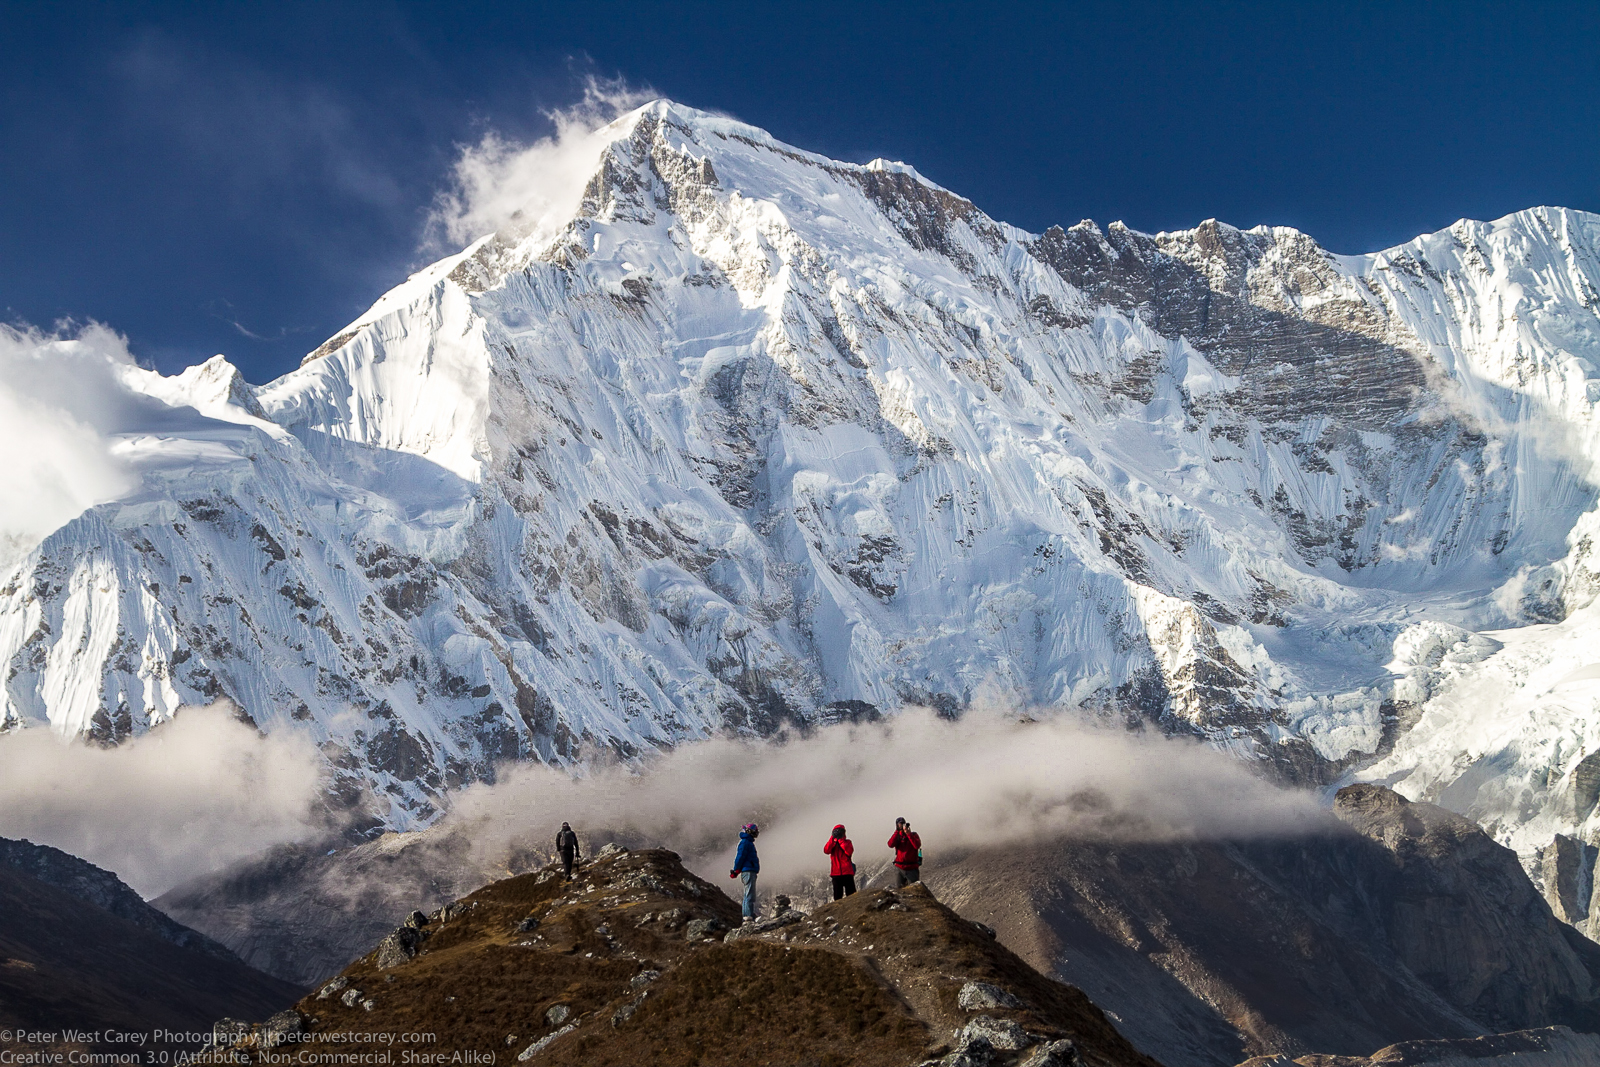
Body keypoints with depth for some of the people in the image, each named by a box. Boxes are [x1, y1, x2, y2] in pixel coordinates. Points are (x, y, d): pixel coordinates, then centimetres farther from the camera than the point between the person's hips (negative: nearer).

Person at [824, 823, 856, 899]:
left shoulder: (847, 842, 6)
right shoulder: (832, 843, 11)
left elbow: (849, 852, -14)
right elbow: (826, 851, -10)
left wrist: (840, 840, -12)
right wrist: (833, 839, -13)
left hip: (847, 872, -2)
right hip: (836, 873, 2)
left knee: (851, 894, -3)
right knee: (837, 896, 3)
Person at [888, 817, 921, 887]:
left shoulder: (913, 835, 1)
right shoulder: (897, 836, 8)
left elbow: (917, 846, -18)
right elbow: (890, 845, -13)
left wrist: (908, 833, -18)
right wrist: (897, 831, -15)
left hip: (912, 869, -2)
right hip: (899, 868, 2)